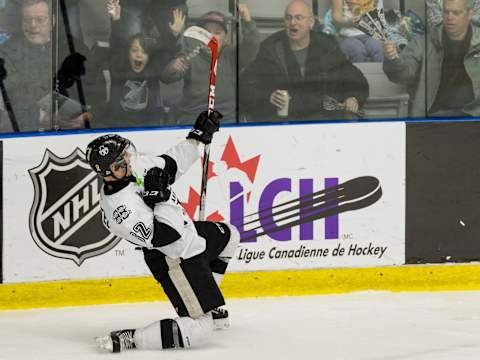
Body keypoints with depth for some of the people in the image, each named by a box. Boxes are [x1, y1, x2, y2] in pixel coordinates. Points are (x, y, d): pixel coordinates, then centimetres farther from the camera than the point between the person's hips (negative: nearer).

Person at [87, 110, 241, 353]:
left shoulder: (137, 164, -9)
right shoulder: (120, 207, -34)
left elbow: (171, 164, 11)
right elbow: (165, 237, -36)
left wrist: (198, 136, 9)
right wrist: (160, 198, -38)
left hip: (188, 233, 10)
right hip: (177, 260, -10)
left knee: (228, 237, 35)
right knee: (200, 329, -14)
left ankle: (207, 299, 42)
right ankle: (126, 339, -15)